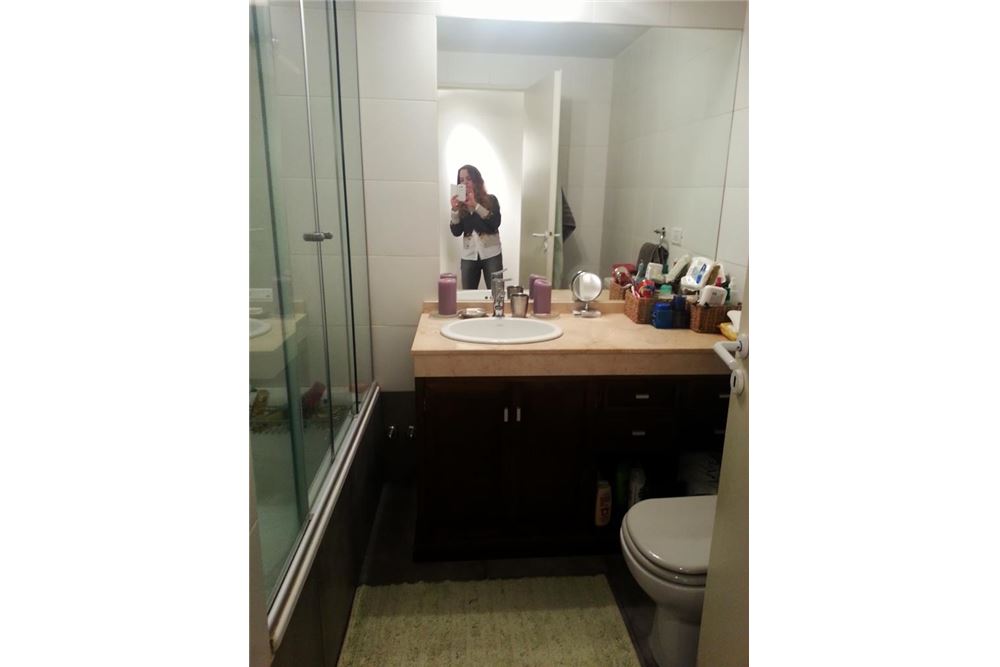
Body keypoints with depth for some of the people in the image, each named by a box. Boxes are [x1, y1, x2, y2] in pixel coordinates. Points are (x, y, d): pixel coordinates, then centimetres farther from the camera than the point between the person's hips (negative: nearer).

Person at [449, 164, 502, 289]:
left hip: (491, 255, -2)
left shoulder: (490, 200, 2)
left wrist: (476, 206, -18)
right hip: (469, 256, 2)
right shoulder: (460, 204, 8)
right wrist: (454, 210, -12)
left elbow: (495, 224, -14)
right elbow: (456, 232, 1)